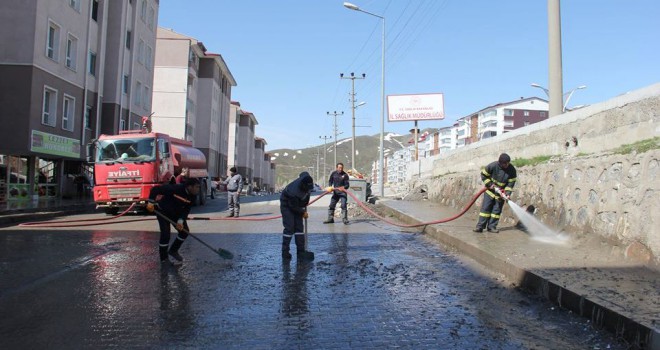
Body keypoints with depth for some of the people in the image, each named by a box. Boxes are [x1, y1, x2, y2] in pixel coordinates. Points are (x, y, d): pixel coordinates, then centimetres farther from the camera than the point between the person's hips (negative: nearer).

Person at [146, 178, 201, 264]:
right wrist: (151, 202, -30)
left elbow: (186, 210, -11)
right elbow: (156, 189, -31)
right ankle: (164, 258, 4)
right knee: (165, 234, -13)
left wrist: (181, 220, -24)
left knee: (184, 231, 0)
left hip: (176, 212, 7)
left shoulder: (192, 196, -15)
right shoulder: (175, 189, -35)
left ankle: (173, 250, 22)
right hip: (163, 211, -6)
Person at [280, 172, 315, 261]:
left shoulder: (307, 179, -23)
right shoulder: (294, 192, -40)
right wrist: (303, 213, -9)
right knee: (289, 227, -11)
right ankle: (285, 252, -1)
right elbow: (294, 207, -26)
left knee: (299, 226, 3)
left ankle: (301, 251, 6)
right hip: (287, 205, -7)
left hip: (298, 204, 7)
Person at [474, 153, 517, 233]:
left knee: (497, 209, 2)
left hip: (501, 192, 2)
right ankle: (480, 226, -4)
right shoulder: (493, 166, -22)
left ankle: (491, 226, 9)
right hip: (490, 190, -2)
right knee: (485, 207, -5)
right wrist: (489, 184, -16)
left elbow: (511, 183, -10)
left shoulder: (512, 170, -17)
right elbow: (483, 174, -9)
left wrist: (507, 193, -21)